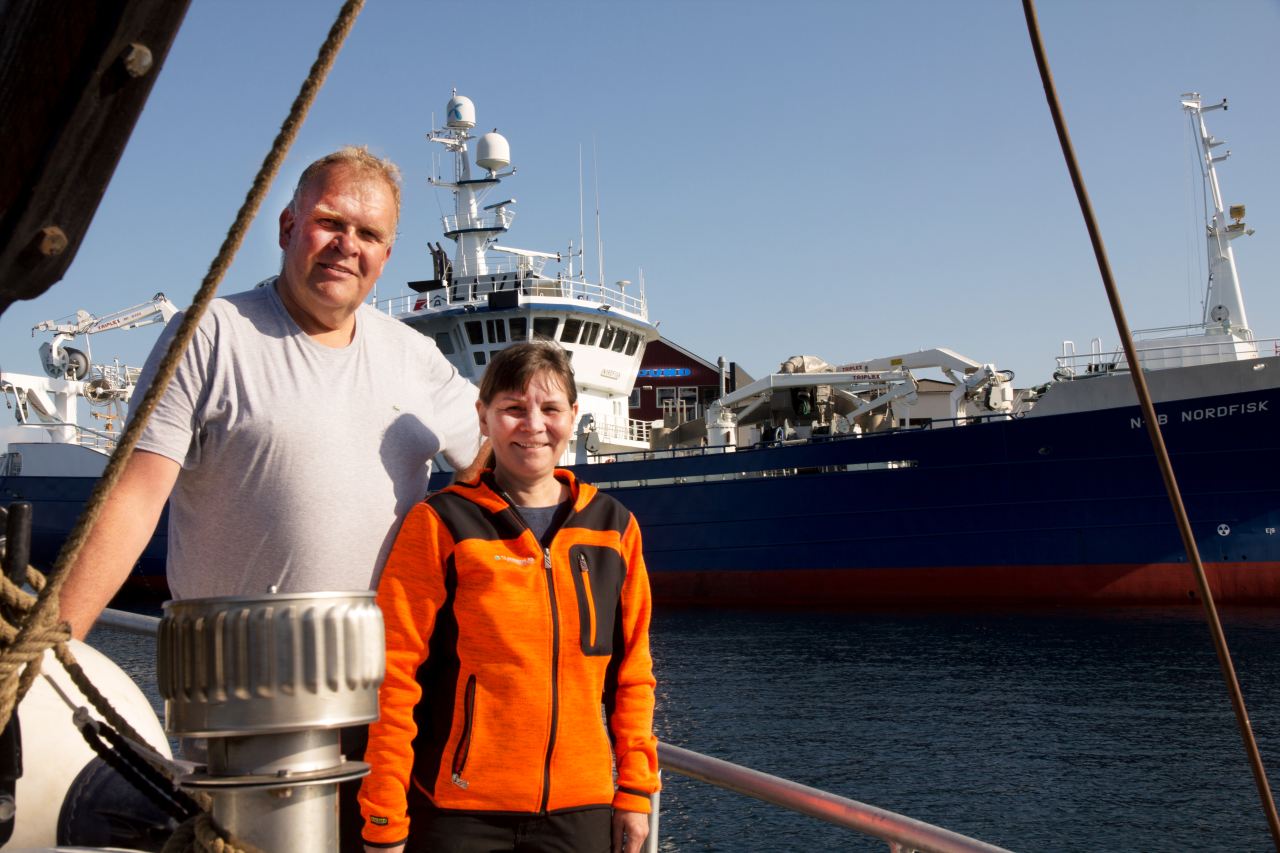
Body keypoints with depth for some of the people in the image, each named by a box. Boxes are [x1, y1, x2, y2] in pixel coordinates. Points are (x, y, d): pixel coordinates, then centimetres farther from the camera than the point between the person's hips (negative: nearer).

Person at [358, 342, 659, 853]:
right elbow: (394, 672, -7)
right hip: (457, 810, -3)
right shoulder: (440, 525, -5)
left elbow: (632, 668, 10)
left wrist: (635, 790, 6)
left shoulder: (614, 527, 6)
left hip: (580, 808, 3)